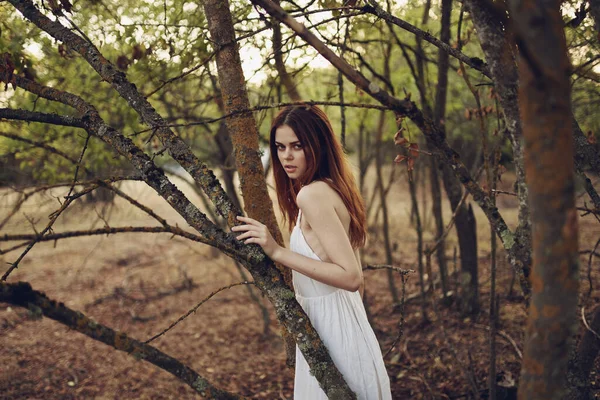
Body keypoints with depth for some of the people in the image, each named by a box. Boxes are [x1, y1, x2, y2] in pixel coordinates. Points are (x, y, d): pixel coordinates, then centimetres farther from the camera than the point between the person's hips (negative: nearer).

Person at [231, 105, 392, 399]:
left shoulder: (312, 194, -20)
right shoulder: (332, 188, 8)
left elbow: (351, 277, -25)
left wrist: (278, 252, -26)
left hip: (331, 326, -9)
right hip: (343, 322, 9)